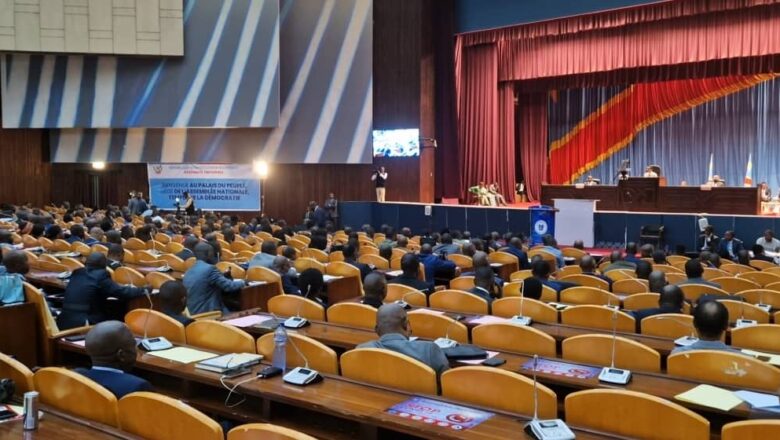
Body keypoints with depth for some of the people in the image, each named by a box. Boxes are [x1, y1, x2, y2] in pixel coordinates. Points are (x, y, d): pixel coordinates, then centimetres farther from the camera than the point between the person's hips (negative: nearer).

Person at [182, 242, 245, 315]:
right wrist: (242, 282, 6)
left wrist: (223, 277, 15)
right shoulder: (209, 269, -14)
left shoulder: (188, 272, 12)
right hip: (210, 313, -9)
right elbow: (229, 286, -13)